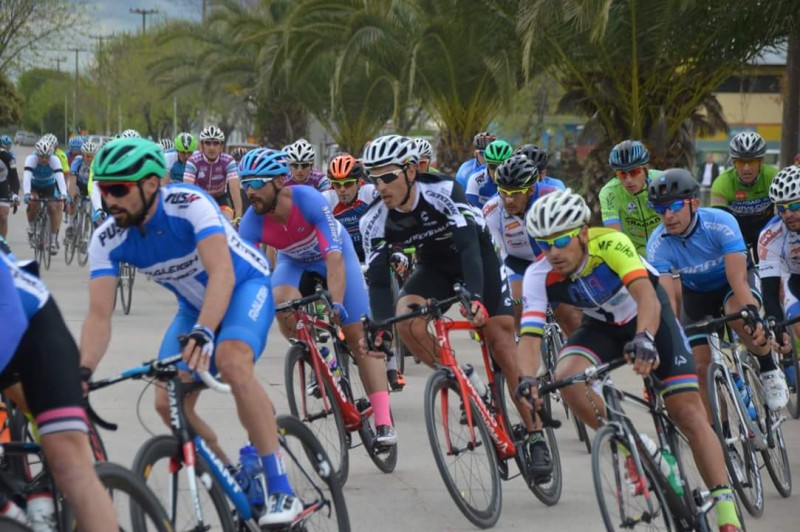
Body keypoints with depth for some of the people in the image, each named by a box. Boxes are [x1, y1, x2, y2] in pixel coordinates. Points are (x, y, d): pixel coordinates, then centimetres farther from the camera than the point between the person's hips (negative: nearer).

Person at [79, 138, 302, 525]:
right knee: (168, 403, -11)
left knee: (232, 364, -35)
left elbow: (222, 273, -43)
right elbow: (99, 314, -23)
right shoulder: (106, 240, -18)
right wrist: (83, 370, -40)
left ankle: (281, 492, -31)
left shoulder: (190, 204, -32)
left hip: (244, 286, -6)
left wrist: (203, 332, -58)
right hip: (194, 305, 6)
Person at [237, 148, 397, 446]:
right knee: (283, 304, -32)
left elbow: (334, 257, -43)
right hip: (294, 262, 2)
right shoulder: (252, 223, -29)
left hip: (334, 256, -2)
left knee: (358, 335, -12)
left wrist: (336, 304, -54)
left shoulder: (309, 200, -38)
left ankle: (383, 422, -15)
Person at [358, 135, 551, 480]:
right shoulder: (375, 221, -21)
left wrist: (475, 297, -56)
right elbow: (377, 279, -19)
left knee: (501, 340, -13)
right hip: (434, 263, 4)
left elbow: (468, 245, -42)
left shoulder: (443, 192, -33)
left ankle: (535, 438, -8)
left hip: (477, 254, -4)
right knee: (406, 316, -26)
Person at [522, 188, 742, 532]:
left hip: (648, 317, -3)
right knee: (567, 377, -28)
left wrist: (644, 339, -65)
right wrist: (528, 379, -51)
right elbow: (530, 336, -31)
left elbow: (647, 298, -45)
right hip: (602, 326, 3)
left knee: (688, 413, -12)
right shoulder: (539, 276, -24)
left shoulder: (610, 244, -34)